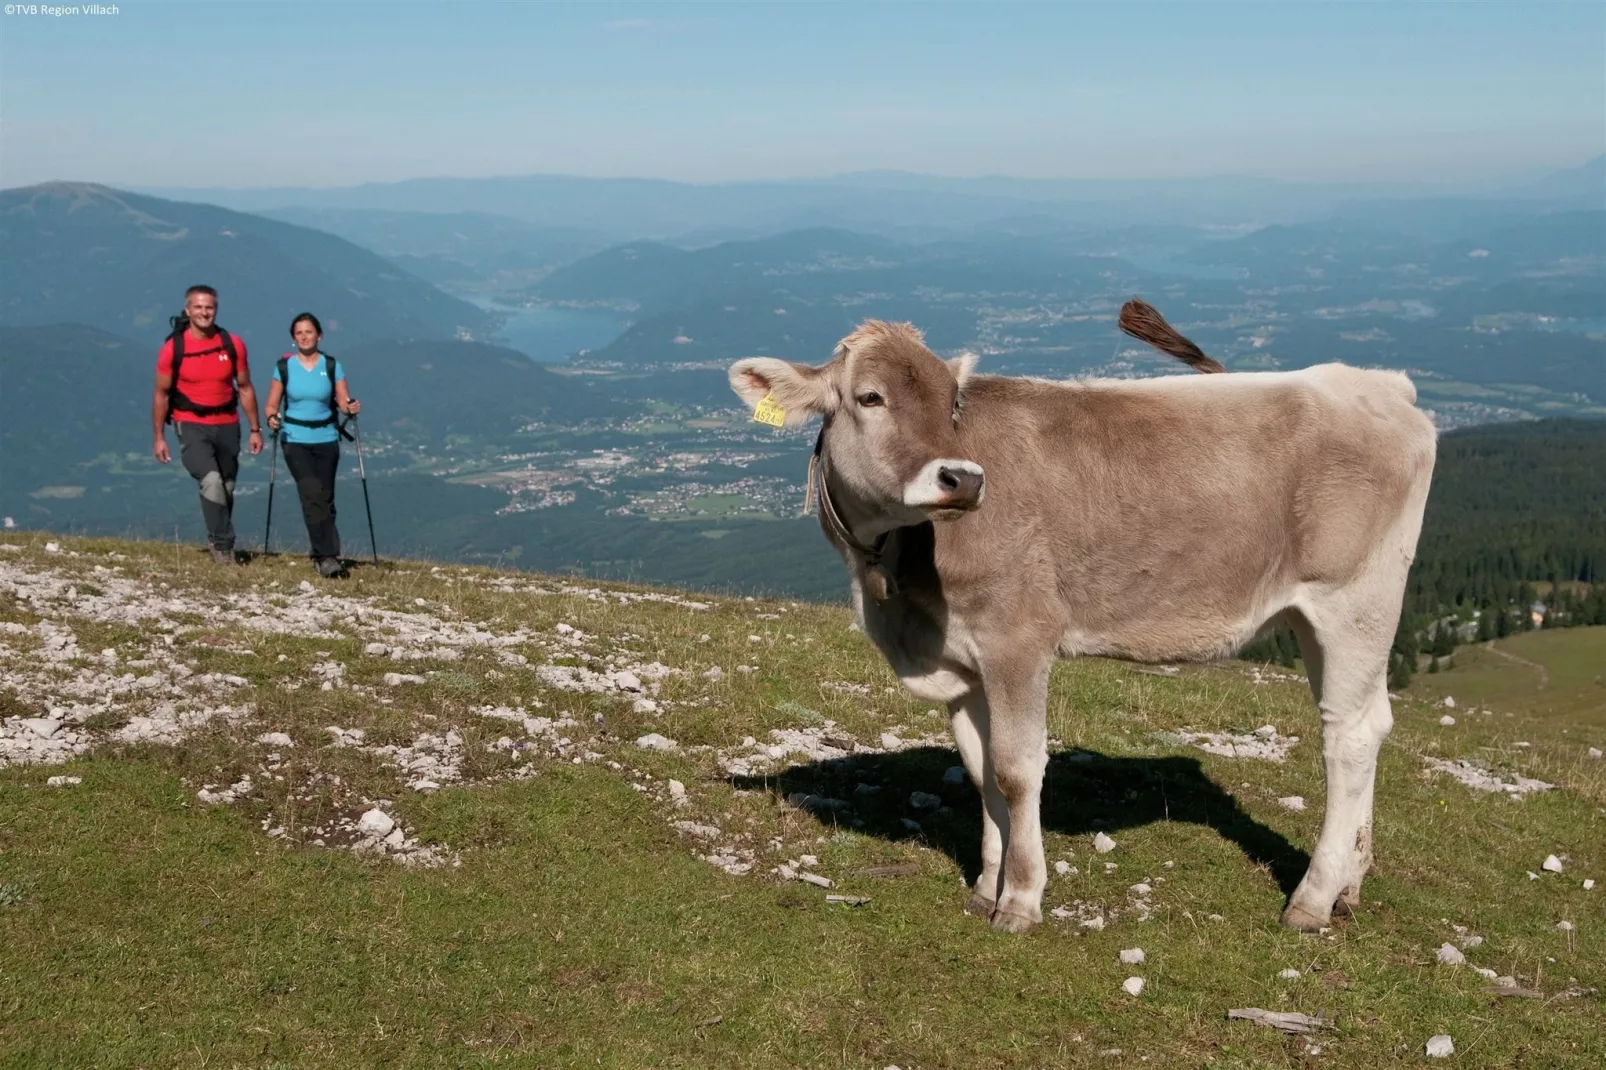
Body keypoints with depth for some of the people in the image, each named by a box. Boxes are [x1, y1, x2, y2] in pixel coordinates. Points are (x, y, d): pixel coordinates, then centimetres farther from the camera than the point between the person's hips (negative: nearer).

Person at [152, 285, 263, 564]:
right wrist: (159, 437, 0)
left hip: (227, 425, 3)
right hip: (191, 426, -3)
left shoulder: (233, 344, -2)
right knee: (212, 481, -23)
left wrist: (255, 429, 5)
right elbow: (161, 394, 1)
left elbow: (245, 388, 7)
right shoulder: (173, 348, -7)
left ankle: (218, 541, 30)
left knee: (226, 489, 11)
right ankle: (223, 544, -13)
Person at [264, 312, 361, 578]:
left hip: (326, 439, 2)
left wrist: (351, 408, -20)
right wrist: (272, 418, -17)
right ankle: (328, 556, -19)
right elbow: (272, 405, 4)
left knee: (325, 499, 3)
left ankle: (321, 555, 18)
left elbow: (343, 401, 2)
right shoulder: (284, 367, 0)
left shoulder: (332, 366, 2)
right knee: (312, 495, -16)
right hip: (295, 440, -2)